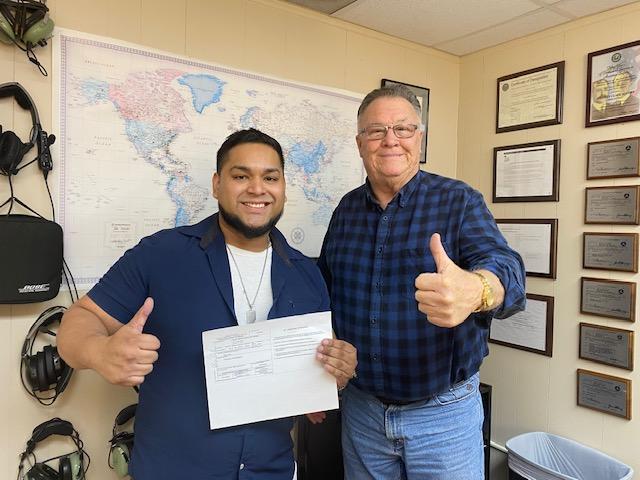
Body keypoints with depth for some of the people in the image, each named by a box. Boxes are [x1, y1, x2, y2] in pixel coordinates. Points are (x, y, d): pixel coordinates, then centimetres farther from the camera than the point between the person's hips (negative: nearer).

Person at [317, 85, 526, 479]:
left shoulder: (460, 201, -10)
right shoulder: (347, 209, 2)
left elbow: (504, 266, -26)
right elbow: (324, 291, 9)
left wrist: (475, 290, -50)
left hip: (445, 413, -3)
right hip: (360, 408, 4)